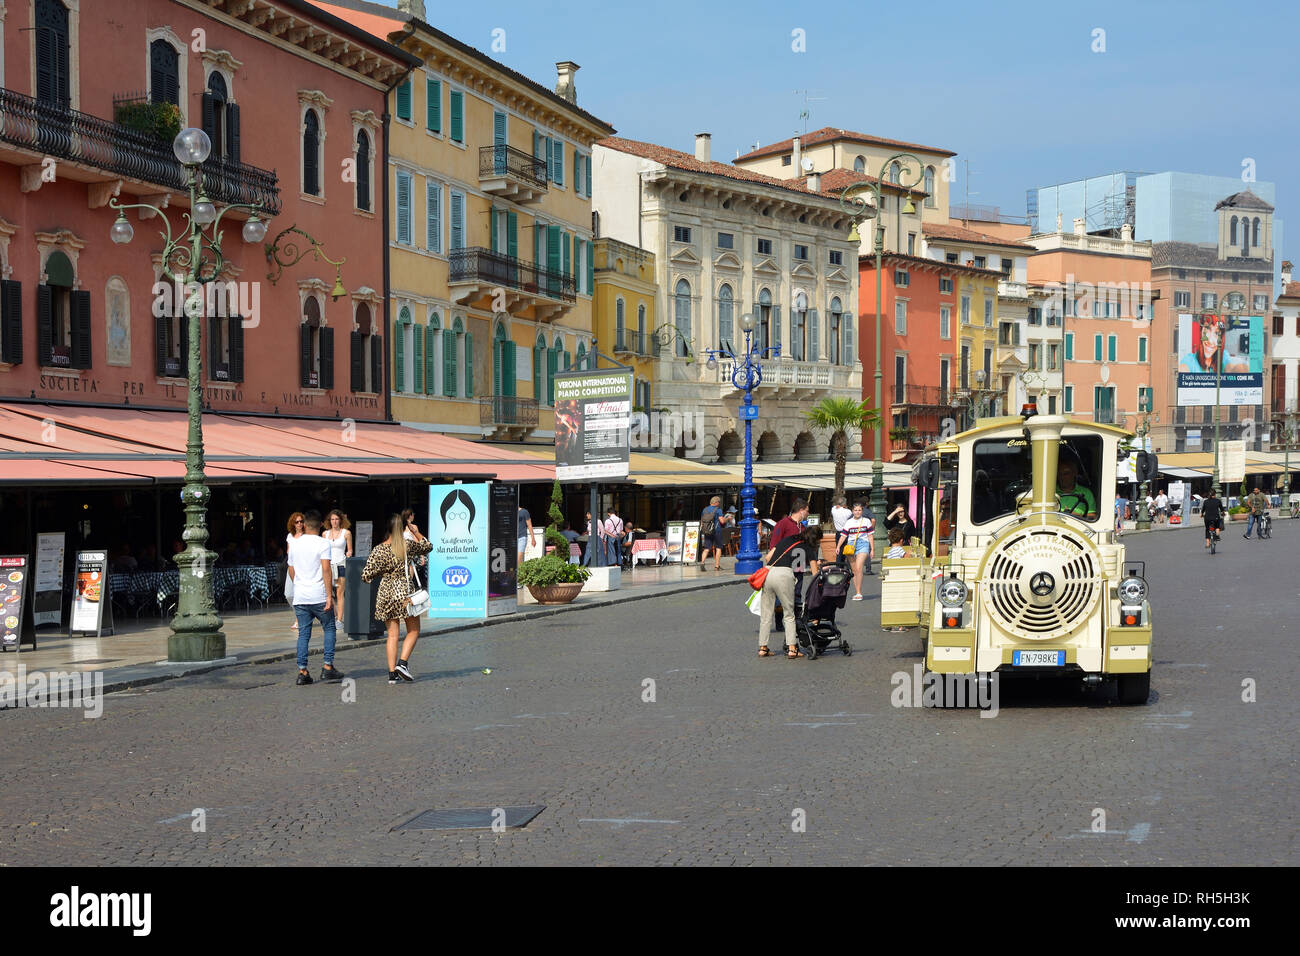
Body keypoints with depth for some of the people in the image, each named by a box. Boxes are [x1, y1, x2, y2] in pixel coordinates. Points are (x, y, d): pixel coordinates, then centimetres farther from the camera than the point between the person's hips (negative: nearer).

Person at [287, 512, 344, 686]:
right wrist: (329, 595, -15)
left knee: (303, 633, 7)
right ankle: (328, 668, 3)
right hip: (319, 596, -4)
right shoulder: (323, 544, -6)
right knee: (329, 629, 9)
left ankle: (302, 672, 1)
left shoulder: (294, 544, 10)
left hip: (299, 597, 4)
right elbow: (326, 569, -15)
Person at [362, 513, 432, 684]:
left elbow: (366, 576, -3)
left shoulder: (378, 550, -2)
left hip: (385, 593, 3)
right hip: (405, 592, -2)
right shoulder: (409, 545, -6)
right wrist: (416, 532, 22)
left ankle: (392, 673, 5)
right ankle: (403, 662, -6)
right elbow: (428, 546, 14)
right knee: (413, 631, 12)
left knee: (392, 634, 8)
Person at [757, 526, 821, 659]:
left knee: (766, 614, 13)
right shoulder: (808, 549, 14)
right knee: (789, 614, 9)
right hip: (784, 574, -4)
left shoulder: (786, 540, 26)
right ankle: (792, 648, 4)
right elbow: (815, 574, 12)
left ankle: (762, 648, 16)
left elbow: (768, 557, 25)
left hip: (768, 572, 4)